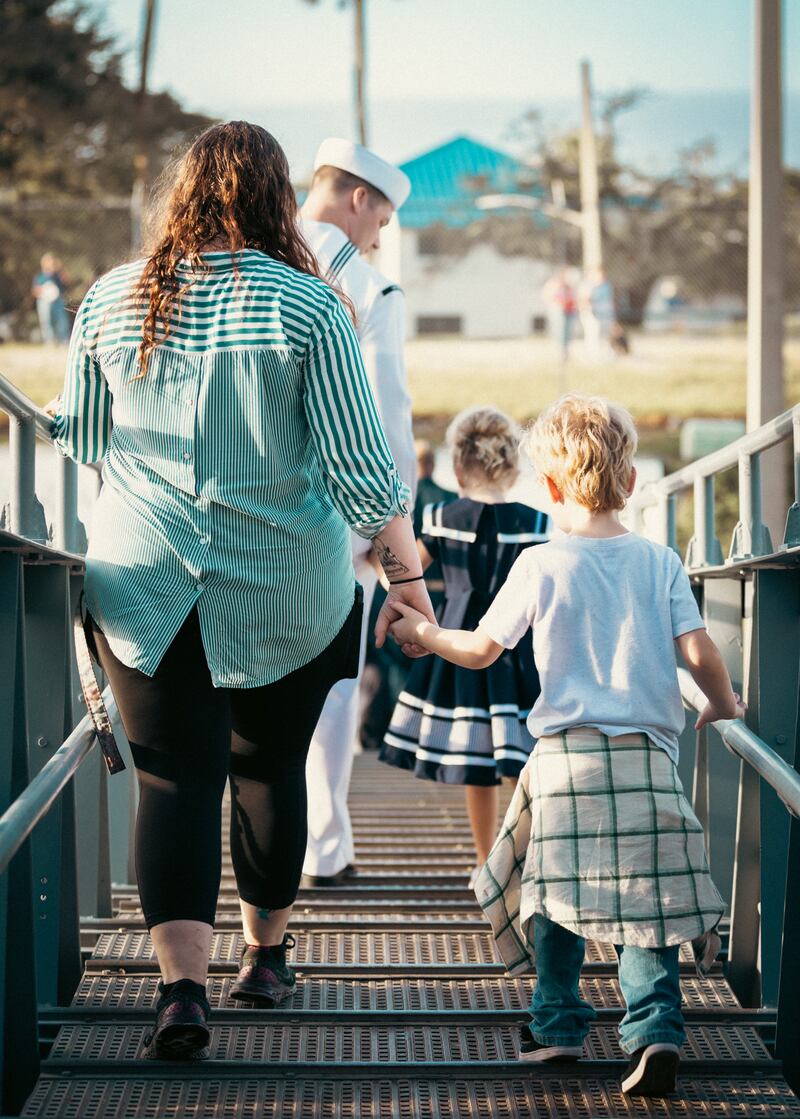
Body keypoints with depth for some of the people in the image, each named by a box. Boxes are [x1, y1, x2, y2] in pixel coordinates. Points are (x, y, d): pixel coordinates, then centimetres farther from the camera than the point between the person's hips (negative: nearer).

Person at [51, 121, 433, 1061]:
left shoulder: (113, 300, -1)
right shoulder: (306, 305, -9)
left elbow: (77, 437, 11)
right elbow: (357, 457, -9)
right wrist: (405, 570, 1)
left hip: (142, 579, 1)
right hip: (285, 586, -1)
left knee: (175, 775, 1)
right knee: (271, 766, 17)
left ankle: (182, 984, -14)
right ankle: (265, 955, 32)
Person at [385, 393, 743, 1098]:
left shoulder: (542, 566, -2)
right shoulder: (660, 562, 3)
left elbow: (481, 650, 4)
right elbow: (699, 653, -1)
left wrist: (423, 633, 23)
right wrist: (723, 706, 19)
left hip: (565, 755, -1)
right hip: (647, 755, 1)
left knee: (558, 890, 11)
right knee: (643, 896, 3)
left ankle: (559, 1024, 18)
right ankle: (656, 1028, -10)